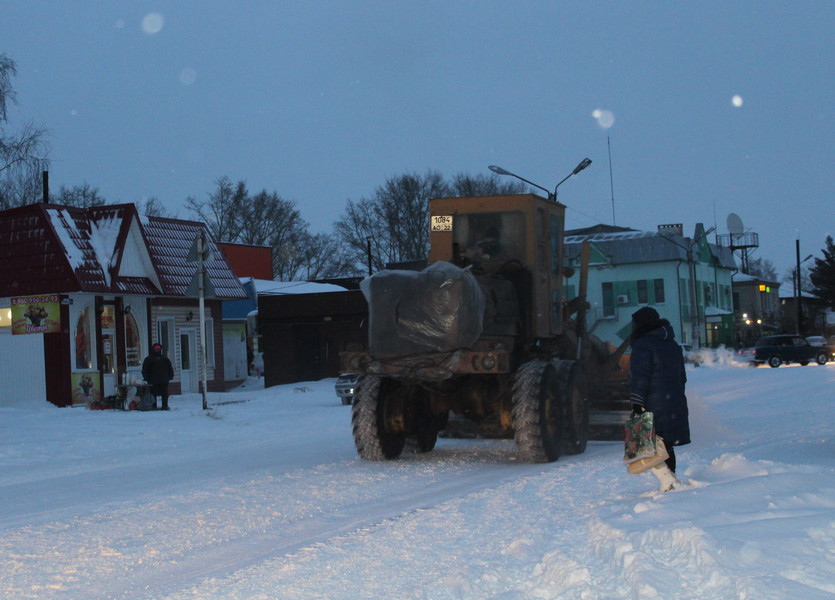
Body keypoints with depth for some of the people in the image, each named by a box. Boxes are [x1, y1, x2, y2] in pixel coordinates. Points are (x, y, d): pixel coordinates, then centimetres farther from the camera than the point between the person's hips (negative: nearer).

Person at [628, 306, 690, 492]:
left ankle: (667, 480, -16)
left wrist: (637, 403, -18)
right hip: (676, 404, 8)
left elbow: (640, 377, -16)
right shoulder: (673, 345, 19)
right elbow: (682, 377, 24)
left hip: (653, 406, -8)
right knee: (666, 445, 13)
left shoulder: (643, 345, -8)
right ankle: (669, 481, 15)